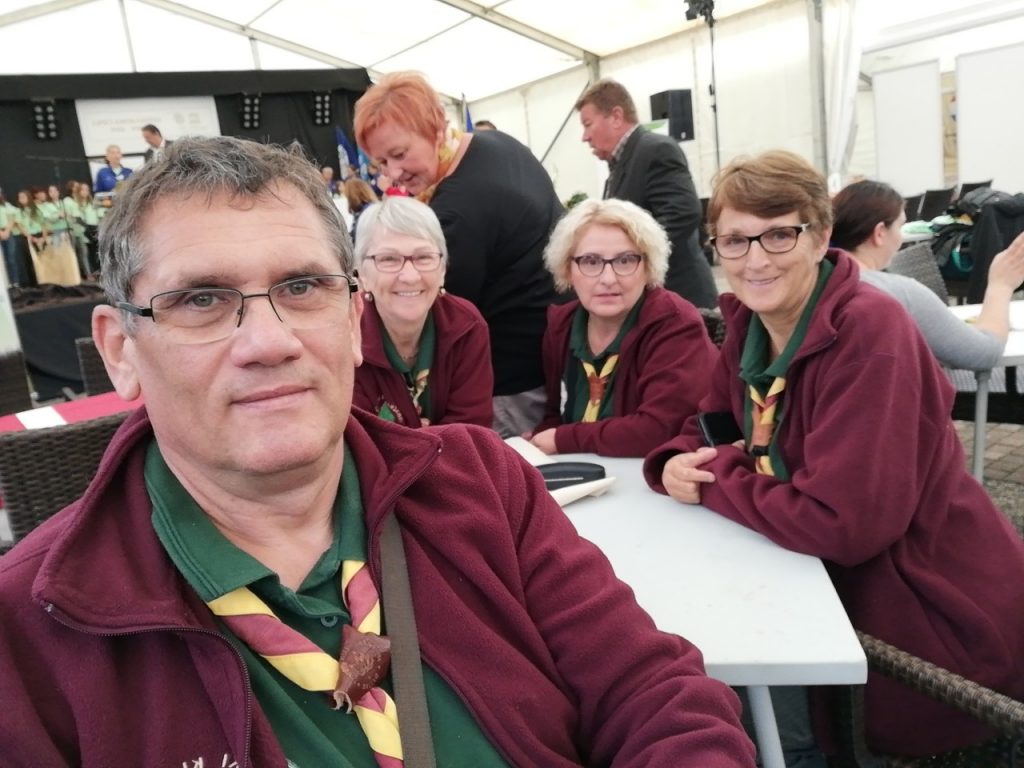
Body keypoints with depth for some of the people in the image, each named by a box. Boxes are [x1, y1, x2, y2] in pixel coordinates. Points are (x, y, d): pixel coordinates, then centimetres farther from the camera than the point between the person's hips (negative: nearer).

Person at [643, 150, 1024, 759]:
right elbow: (710, 426, 6)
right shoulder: (749, 319, -3)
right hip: (848, 588, 6)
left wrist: (711, 482, -20)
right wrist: (677, 465, -17)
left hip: (940, 617, -6)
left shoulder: (869, 331, -27)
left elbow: (844, 521, -32)